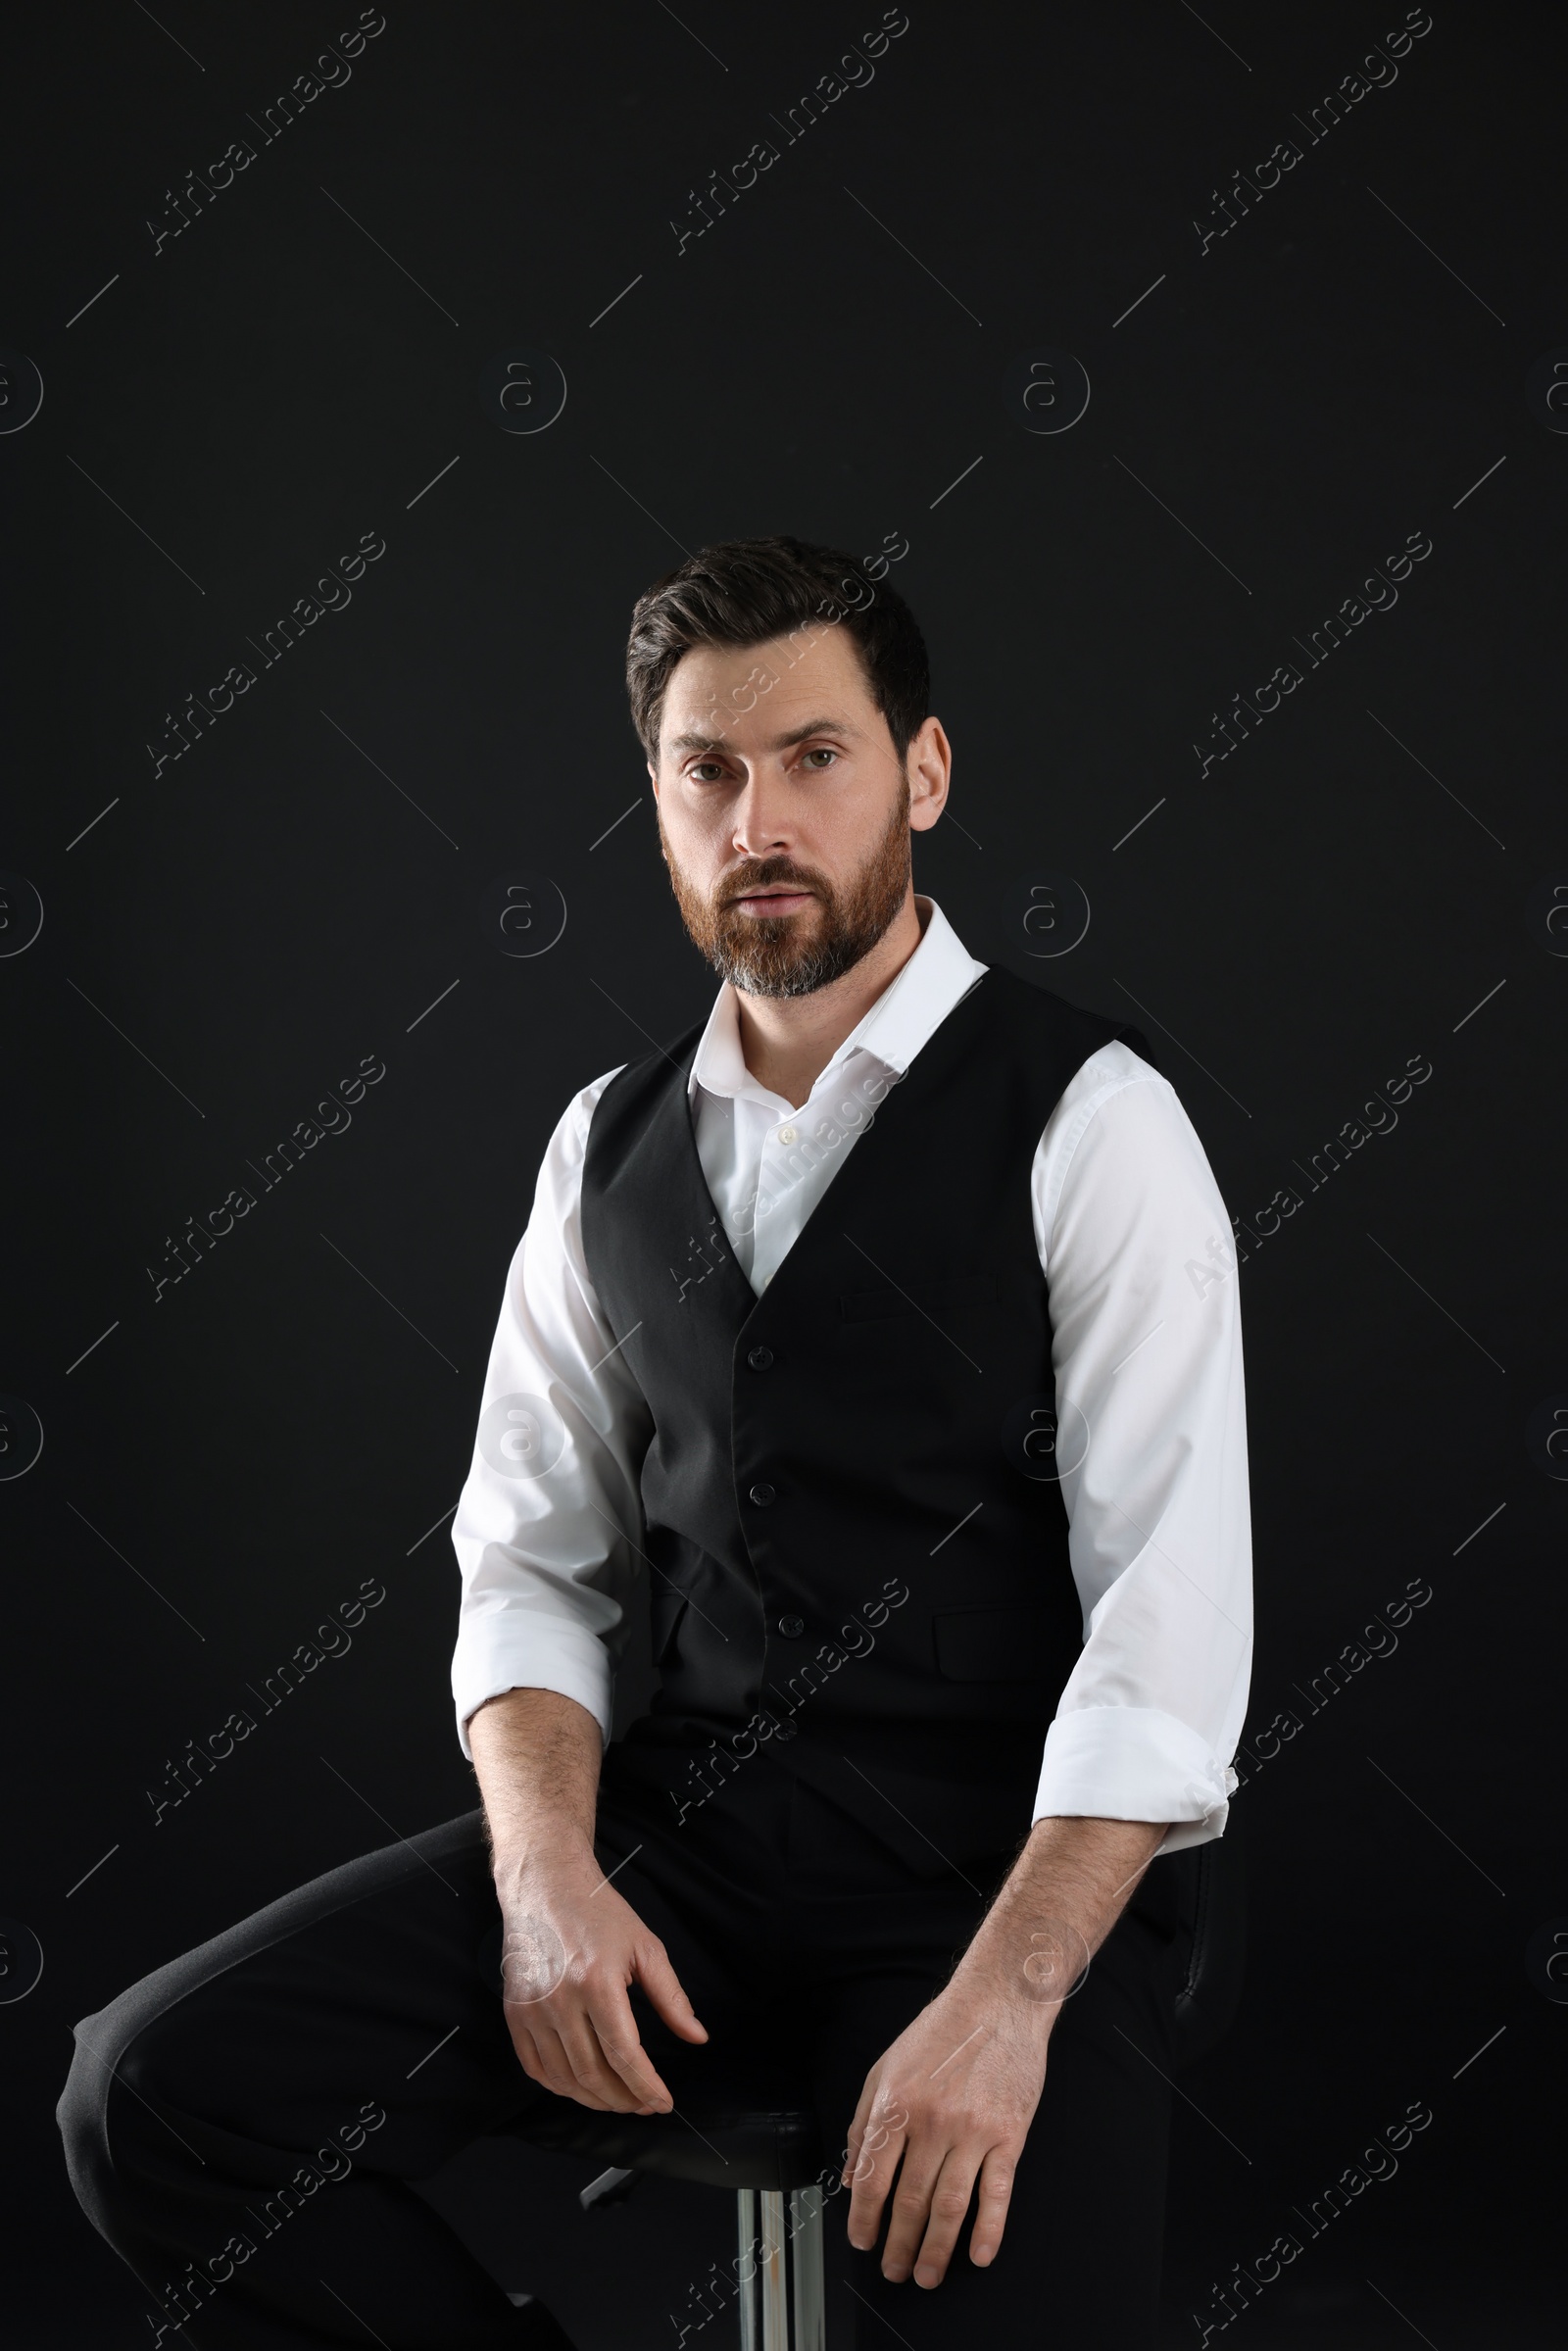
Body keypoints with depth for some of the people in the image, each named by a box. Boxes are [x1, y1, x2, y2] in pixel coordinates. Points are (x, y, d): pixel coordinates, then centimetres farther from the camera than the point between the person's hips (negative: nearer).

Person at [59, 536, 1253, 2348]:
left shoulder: (1088, 1124, -5)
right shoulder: (611, 1142, 12)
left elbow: (1172, 1616, -13)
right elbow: (531, 1558, 11)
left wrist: (1001, 2001, -23)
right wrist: (549, 1877, -8)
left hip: (1000, 1862, -4)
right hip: (672, 1827, 5)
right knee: (155, 2093, -13)